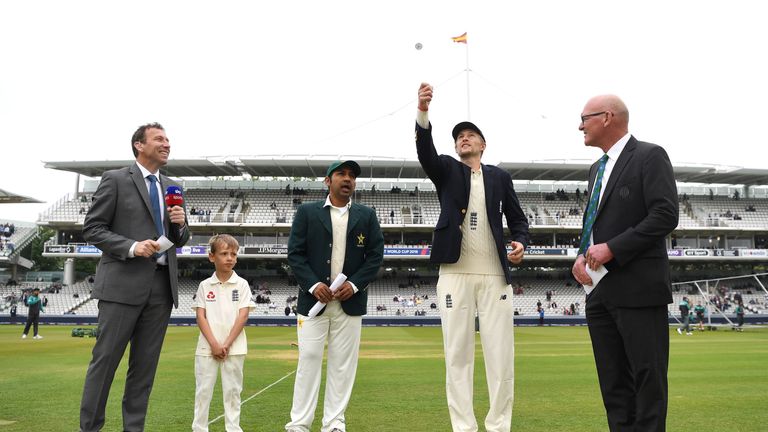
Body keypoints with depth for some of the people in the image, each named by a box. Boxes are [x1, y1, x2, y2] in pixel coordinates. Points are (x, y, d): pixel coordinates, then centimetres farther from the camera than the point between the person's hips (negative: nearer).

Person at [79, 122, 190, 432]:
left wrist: (180, 225, -4)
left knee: (145, 364, 9)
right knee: (105, 359, 0)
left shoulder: (172, 187, 15)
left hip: (162, 285, 5)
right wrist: (131, 247, -17)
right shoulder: (115, 179, 0)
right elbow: (92, 229, -4)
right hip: (123, 283, -5)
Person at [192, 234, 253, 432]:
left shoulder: (241, 284, 1)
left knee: (232, 390, 6)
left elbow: (243, 316, -4)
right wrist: (214, 344, -11)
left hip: (234, 347, -1)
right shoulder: (205, 285, 4)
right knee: (203, 390, 6)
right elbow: (200, 317, -1)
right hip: (207, 347, 1)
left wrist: (227, 344, -11)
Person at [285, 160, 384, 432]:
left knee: (343, 364, 4)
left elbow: (376, 255, 5)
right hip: (314, 298, -1)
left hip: (350, 301, 2)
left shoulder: (367, 216, 9)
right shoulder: (307, 212, 5)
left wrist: (355, 284, -8)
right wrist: (313, 284, -13)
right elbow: (295, 253, 0)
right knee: (308, 360, 0)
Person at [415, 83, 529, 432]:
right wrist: (423, 112, -26)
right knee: (457, 353, 1)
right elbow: (426, 151, -8)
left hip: (495, 273, 1)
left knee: (501, 353, 1)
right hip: (455, 273, -1)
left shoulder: (500, 177, 15)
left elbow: (518, 219, 16)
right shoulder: (447, 170, 12)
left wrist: (519, 242, -7)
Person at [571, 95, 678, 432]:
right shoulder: (597, 168, 19)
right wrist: (582, 255, 3)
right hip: (601, 289, 8)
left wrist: (612, 248, -18)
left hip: (638, 287, -8)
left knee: (647, 377, 0)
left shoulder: (649, 156, -5)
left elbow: (665, 215, -15)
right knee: (613, 381, 11)